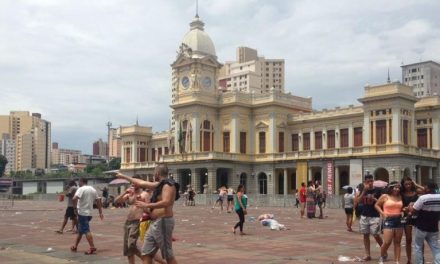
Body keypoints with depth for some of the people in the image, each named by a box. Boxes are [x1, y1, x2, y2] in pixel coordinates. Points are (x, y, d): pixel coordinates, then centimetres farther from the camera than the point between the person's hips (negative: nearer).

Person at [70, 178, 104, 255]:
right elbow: (98, 201, 15)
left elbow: (74, 198, -27)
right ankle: (75, 246, 25)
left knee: (86, 230, -9)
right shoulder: (93, 189, 14)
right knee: (80, 231, 18)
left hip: (82, 213, -8)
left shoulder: (81, 189, -10)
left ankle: (92, 248, -14)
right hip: (89, 213, 8)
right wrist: (100, 212, 18)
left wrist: (75, 208, -15)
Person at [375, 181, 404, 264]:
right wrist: (382, 213, -8)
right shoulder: (385, 196, -2)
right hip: (389, 220, -4)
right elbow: (376, 205, 3)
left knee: (397, 242, 6)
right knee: (387, 242, -10)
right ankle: (381, 257, 14)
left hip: (399, 220, 4)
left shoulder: (400, 197, 9)